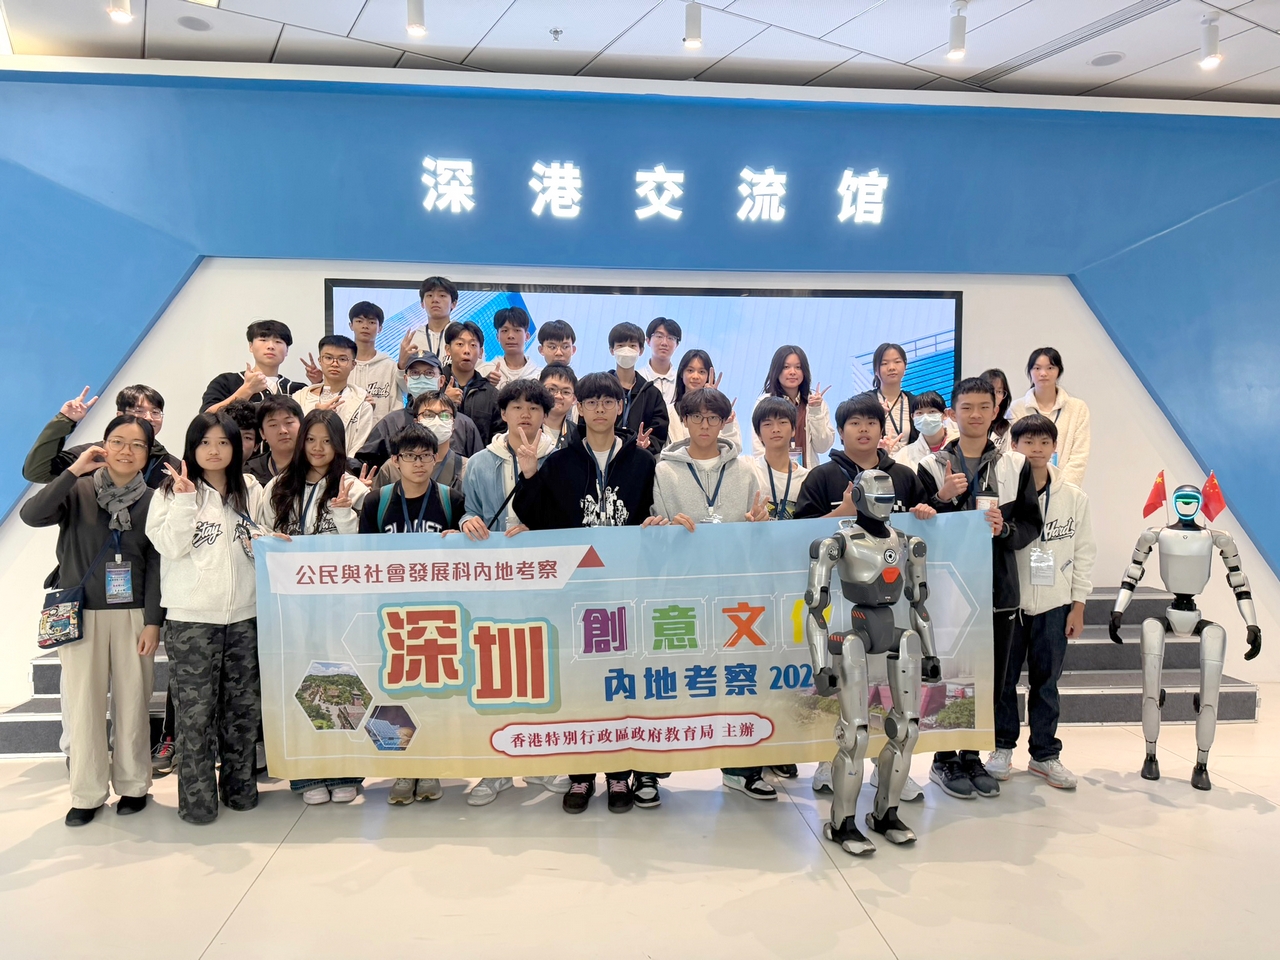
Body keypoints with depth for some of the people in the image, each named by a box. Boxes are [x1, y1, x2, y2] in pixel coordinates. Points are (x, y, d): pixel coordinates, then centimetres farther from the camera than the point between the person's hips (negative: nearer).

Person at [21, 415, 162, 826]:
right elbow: (31, 515, -18)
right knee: (83, 704, 3)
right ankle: (87, 793, 15)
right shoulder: (79, 491, 0)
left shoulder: (151, 500, 1)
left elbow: (156, 565, 0)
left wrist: (153, 621, -5)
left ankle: (133, 785, 19)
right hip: (81, 614, 0)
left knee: (132, 701, 5)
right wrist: (74, 471, -19)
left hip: (133, 614, 0)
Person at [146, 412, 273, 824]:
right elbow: (171, 547, -8)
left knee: (243, 706, 8)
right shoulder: (173, 491, 3)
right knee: (196, 711, -3)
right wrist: (184, 498, -15)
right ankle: (197, 798, 8)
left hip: (243, 615, 4)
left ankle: (239, 786, 22)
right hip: (191, 618, -4)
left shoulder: (247, 494, 14)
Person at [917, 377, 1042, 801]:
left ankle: (972, 756, 24)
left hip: (998, 587, 2)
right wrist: (944, 498, -15)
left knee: (990, 678, 7)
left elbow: (1032, 525, 6)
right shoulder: (932, 466, 3)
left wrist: (1005, 529, -14)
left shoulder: (1015, 465, 7)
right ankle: (945, 759, 18)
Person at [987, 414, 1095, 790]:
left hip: (1054, 603, 2)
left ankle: (1045, 754, 22)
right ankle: (1002, 747, 22)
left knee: (1046, 681, 10)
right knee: (1004, 678, 7)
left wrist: (1078, 605, 3)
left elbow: (1084, 552, 5)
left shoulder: (1074, 498, 2)